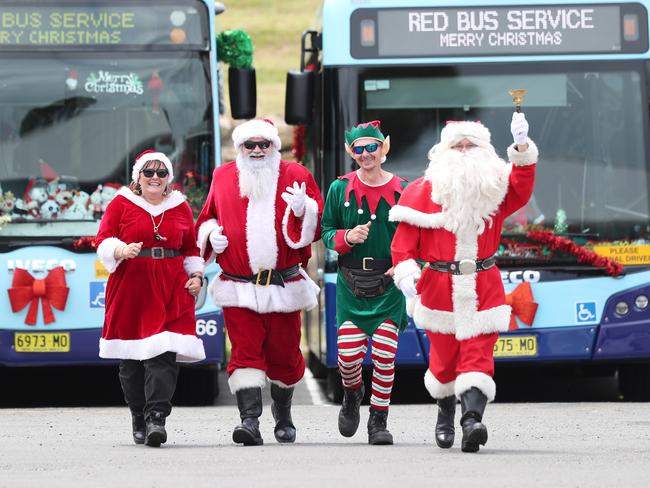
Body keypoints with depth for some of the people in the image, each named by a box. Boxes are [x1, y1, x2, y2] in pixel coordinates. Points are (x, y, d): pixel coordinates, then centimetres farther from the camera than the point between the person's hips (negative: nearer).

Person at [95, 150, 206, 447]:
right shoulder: (121, 205, 6)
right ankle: (139, 421, 15)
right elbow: (103, 241, 1)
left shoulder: (180, 207, 13)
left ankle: (156, 418, -20)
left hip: (171, 288, 1)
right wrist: (122, 250, -19)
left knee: (164, 353, -14)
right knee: (132, 359, 1)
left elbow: (192, 247, 20)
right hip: (130, 287, -1)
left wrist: (196, 275, 6)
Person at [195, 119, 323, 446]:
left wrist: (303, 210, -21)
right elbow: (208, 217, 23)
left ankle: (283, 414, 33)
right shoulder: (223, 177, 8)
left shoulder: (295, 176, 3)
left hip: (283, 283, 0)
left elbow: (316, 226, 0)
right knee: (245, 352, -12)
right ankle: (250, 420, -20)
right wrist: (211, 234, 2)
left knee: (284, 354, 11)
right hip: (238, 286, 0)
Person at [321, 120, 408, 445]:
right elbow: (327, 231, 9)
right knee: (348, 354, -7)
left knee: (385, 354, -7)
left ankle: (379, 421, 6)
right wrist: (347, 237, -12)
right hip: (351, 283, 0)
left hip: (389, 282, 0)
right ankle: (352, 394, 27)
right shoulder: (340, 189, 4)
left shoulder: (402, 190, 2)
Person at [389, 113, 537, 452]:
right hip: (439, 287, 0)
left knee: (478, 355, -13)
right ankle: (445, 412, 36)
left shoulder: (496, 188, 6)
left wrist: (522, 148, -28)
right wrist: (405, 272, -18)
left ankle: (472, 418, -25)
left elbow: (521, 188, -14)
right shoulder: (424, 191, 0)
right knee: (444, 357, 9)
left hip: (483, 286, 0)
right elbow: (405, 236, -4)